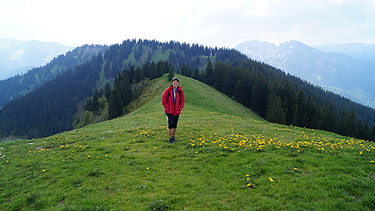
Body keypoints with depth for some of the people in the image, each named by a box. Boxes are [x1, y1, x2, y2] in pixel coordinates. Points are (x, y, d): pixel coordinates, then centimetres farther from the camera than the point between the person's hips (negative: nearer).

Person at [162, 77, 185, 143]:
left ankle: (173, 137, 28)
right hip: (169, 111, -3)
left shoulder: (180, 91, 0)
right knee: (171, 124, -13)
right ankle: (170, 138, 0)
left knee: (175, 125, 11)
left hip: (177, 111, 3)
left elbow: (182, 100, 7)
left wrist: (180, 108, 0)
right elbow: (163, 100, -4)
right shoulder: (168, 90, -8)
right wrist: (167, 108, -6)